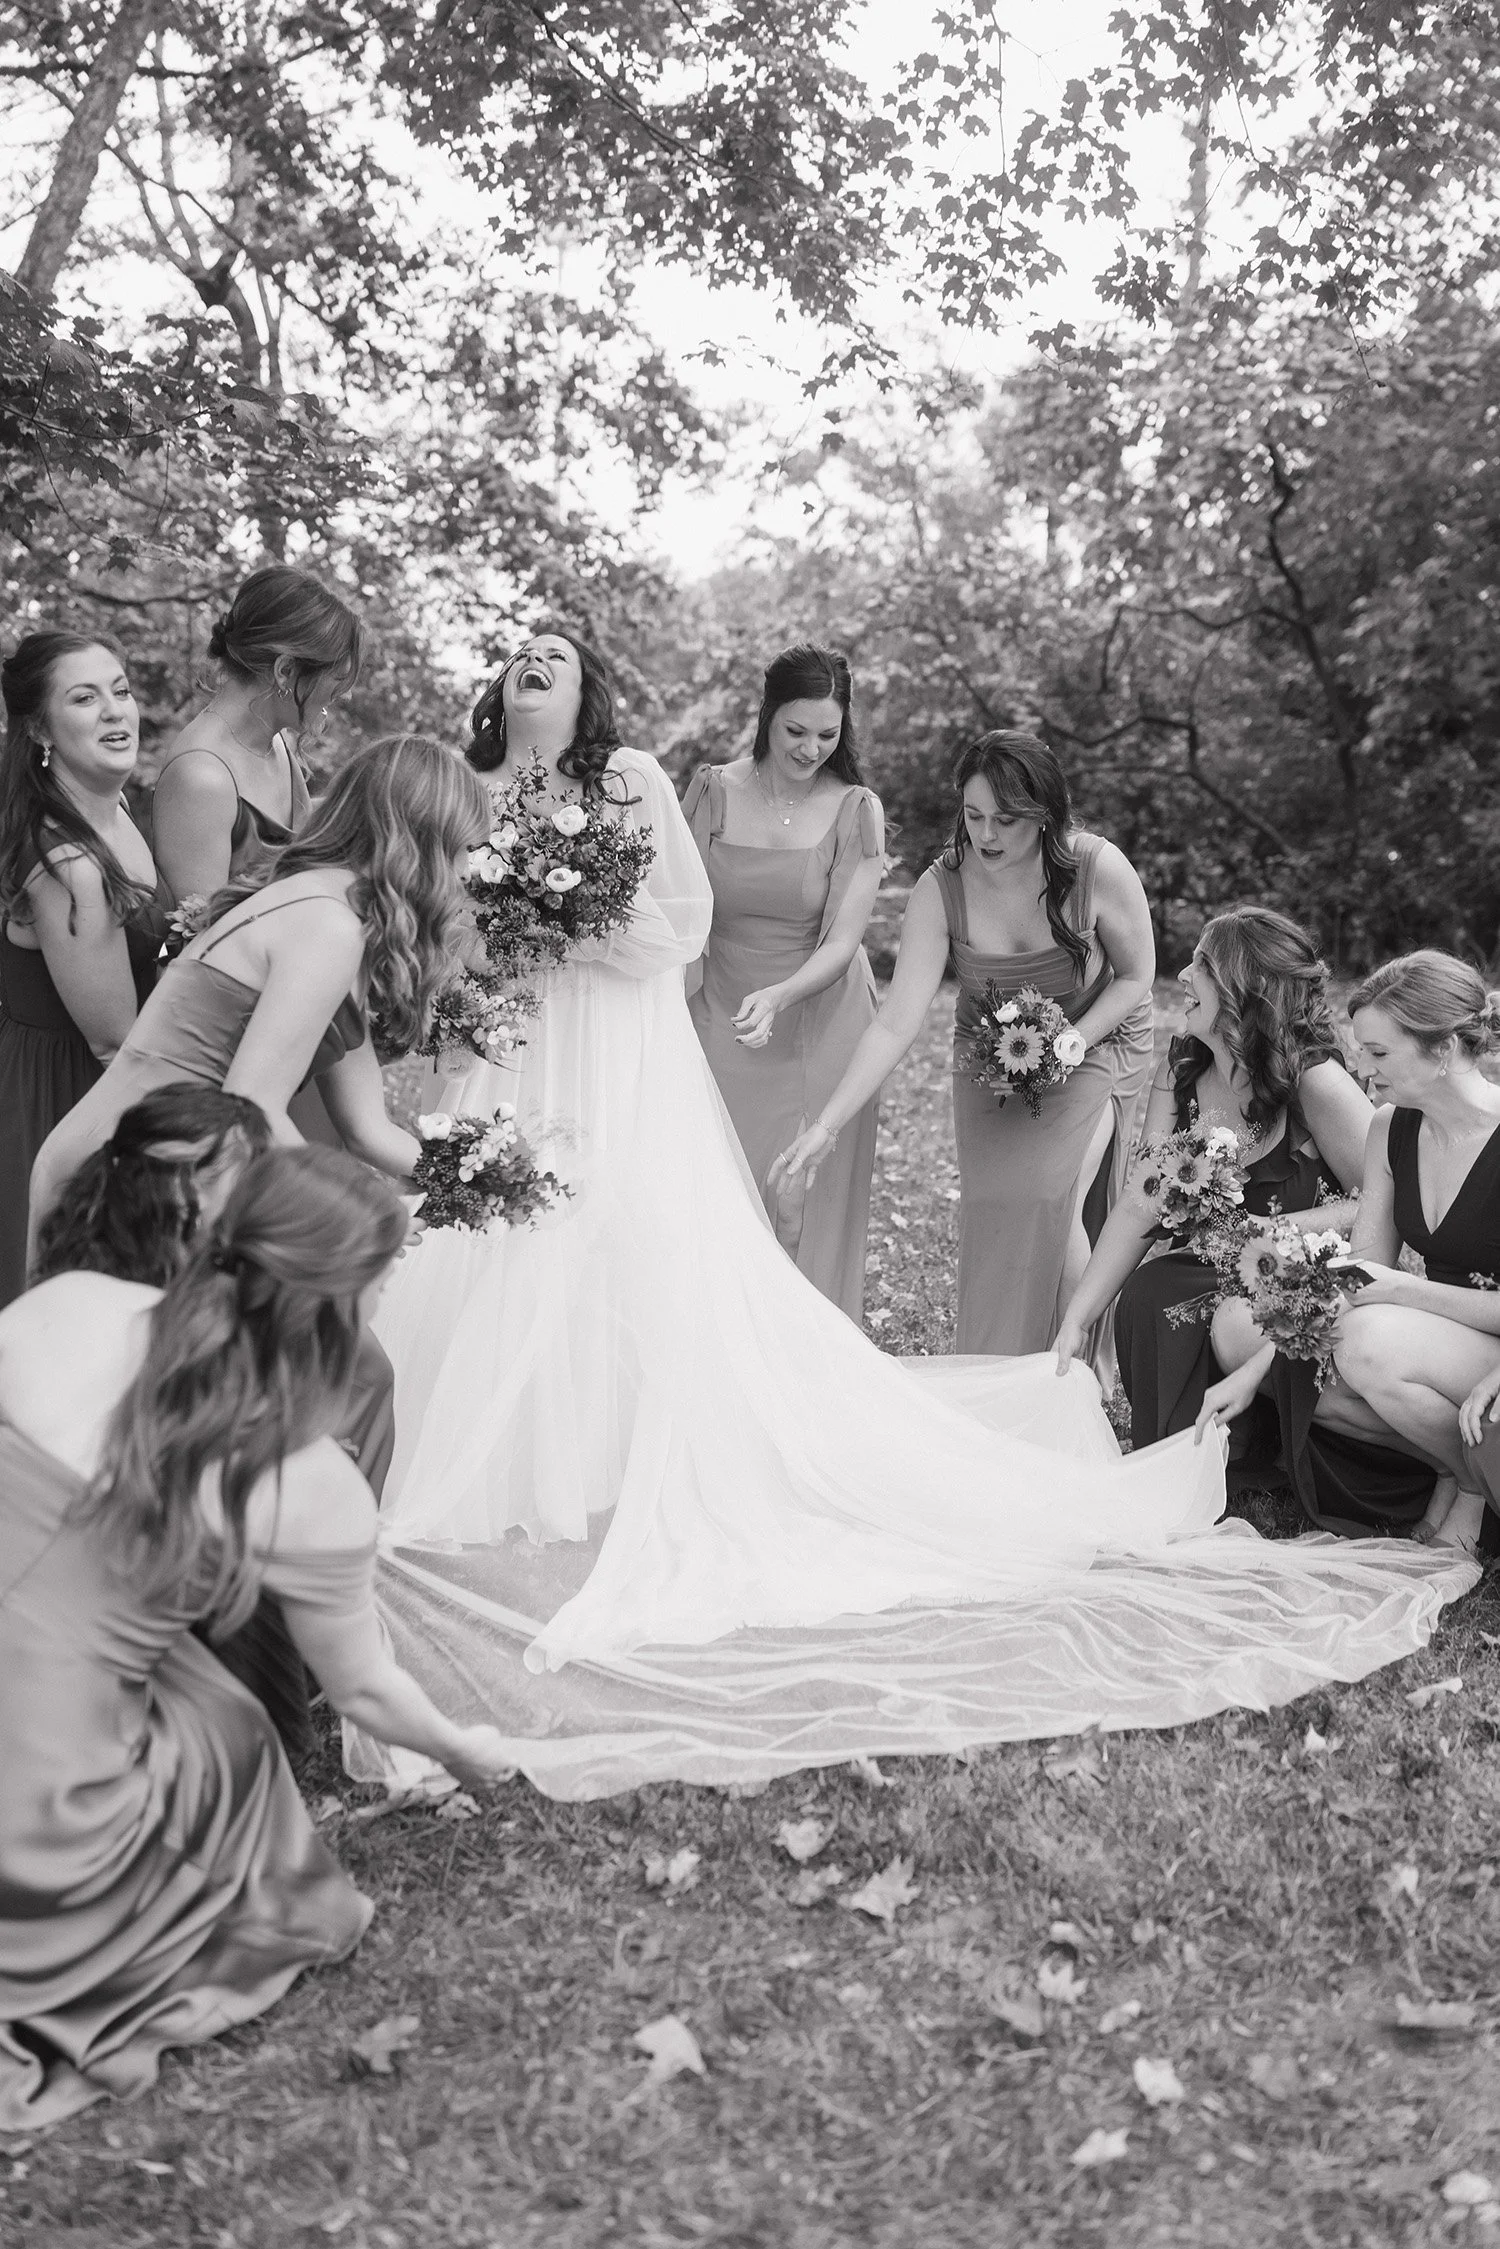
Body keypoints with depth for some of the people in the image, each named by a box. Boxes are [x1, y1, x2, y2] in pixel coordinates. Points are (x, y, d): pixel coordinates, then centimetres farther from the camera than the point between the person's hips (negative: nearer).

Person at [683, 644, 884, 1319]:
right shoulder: (714, 792, -1)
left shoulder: (855, 810, -5)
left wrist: (778, 996, -28)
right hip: (720, 1021, 1)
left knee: (806, 1205, 2)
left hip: (817, 1025, -1)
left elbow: (841, 941, -11)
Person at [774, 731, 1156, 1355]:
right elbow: (896, 1023, -24)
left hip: (1096, 1042, -2)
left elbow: (1136, 978, -7)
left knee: (1049, 1195, -22)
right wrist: (826, 1125, -32)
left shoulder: (1101, 871, -24)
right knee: (994, 1207, -7)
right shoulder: (941, 888, -21)